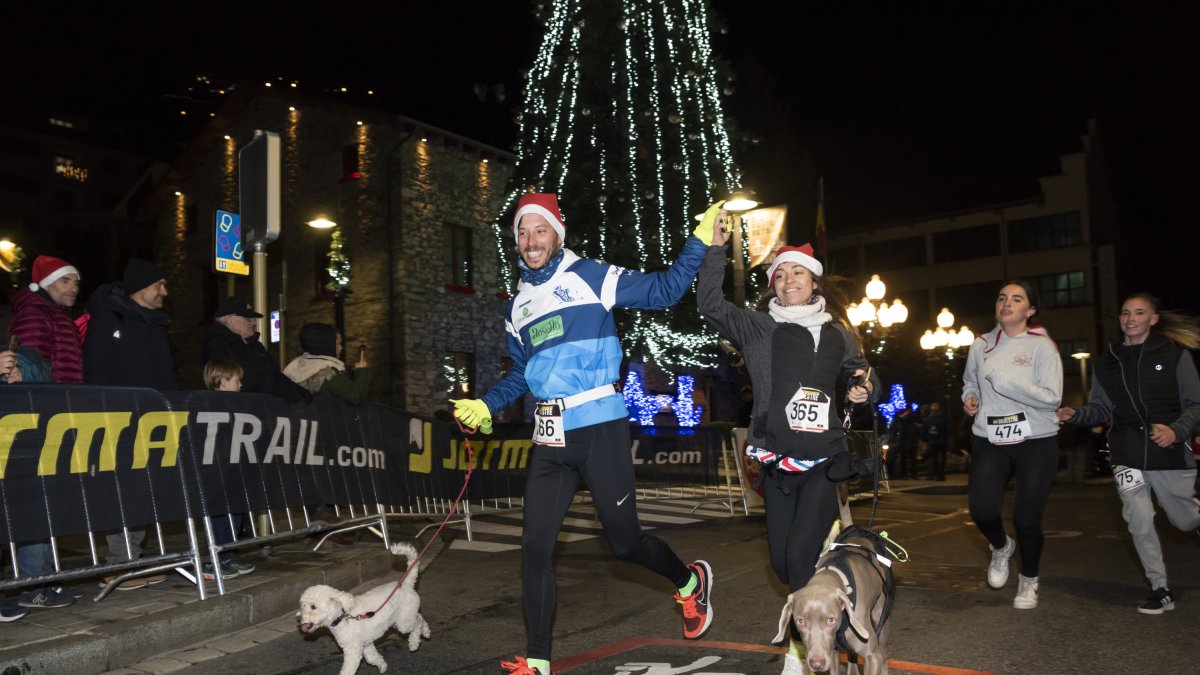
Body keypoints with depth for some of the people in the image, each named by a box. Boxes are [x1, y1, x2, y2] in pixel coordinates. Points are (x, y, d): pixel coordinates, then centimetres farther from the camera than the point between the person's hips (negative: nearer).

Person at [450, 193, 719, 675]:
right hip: (549, 440, 5)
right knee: (535, 547, 1)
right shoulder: (517, 307, 16)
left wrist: (700, 241, -8)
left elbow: (663, 290, -2)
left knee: (624, 542, 5)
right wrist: (485, 407, 15)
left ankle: (690, 580, 35)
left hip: (600, 427, -5)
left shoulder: (591, 277, -1)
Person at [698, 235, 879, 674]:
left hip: (823, 462, -1)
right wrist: (716, 248, -16)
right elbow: (709, 304, -11)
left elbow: (864, 376, 20)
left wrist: (866, 389, -2)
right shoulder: (758, 327, 1)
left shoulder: (838, 333, 7)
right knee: (782, 561, 8)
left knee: (800, 555, -11)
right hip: (776, 464, 1)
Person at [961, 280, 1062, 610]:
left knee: (1026, 517, 2)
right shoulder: (981, 345, 6)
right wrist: (970, 397, 2)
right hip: (989, 441, 2)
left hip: (1036, 442, -2)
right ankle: (1001, 547, 20)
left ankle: (1028, 580, 30)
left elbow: (1051, 397, -14)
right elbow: (970, 381, 24)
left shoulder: (1042, 346, -5)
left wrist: (1004, 379, -20)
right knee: (982, 508, -16)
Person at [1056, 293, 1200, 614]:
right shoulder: (1108, 362, 6)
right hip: (1128, 454, 2)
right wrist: (1075, 415, -7)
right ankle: (1160, 590, 3)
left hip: (1170, 452, -1)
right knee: (1139, 519, -11)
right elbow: (1102, 408, 12)